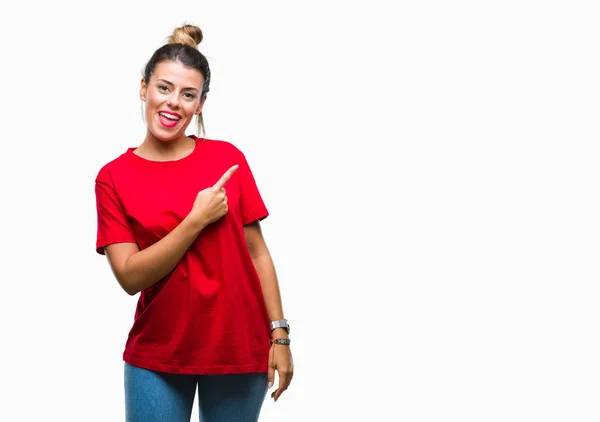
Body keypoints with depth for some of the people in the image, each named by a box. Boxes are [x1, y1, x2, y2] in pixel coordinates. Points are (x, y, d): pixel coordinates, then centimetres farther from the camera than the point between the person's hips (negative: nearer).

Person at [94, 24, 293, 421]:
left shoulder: (228, 158, -1)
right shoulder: (114, 177, -3)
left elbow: (256, 252, 2)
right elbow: (130, 276, -10)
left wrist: (279, 333, -2)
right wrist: (198, 220, -17)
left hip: (240, 348, 1)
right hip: (156, 357, -1)